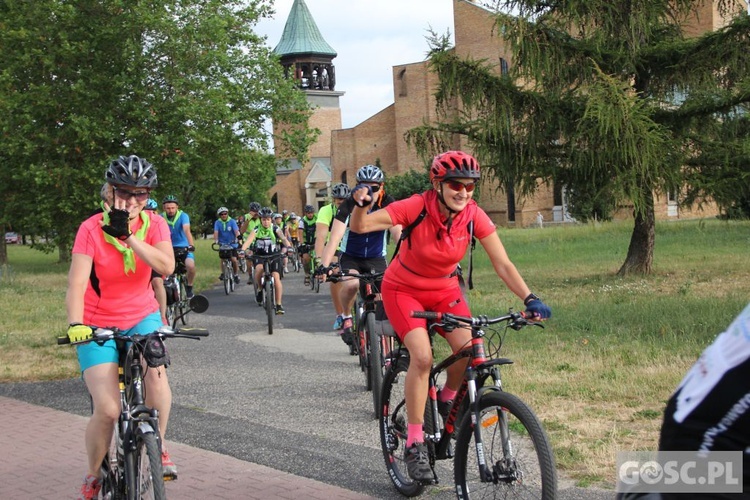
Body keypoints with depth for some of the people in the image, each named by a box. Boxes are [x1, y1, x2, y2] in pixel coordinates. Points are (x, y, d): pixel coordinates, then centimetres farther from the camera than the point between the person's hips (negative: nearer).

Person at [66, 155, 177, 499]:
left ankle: (159, 447, -8)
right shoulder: (91, 229, -15)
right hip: (98, 324, -2)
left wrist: (127, 235, -31)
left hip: (142, 316, 2)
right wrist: (75, 324, -41)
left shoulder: (154, 224, -6)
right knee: (107, 410, -15)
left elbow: (166, 266, -24)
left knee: (155, 367, -31)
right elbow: (77, 283, -24)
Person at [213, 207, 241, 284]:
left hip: (232, 244, -1)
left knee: (234, 259, -11)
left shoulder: (232, 221, -9)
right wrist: (215, 240, -35)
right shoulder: (217, 222, -6)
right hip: (222, 244, 1)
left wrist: (237, 238, -39)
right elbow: (216, 232, -18)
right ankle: (223, 273, 4)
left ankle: (236, 274, 9)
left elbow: (236, 231, -20)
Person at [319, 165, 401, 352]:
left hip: (376, 258, 1)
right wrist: (324, 266, -44)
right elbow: (335, 237, -30)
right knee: (351, 285, -30)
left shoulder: (388, 205, -17)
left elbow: (398, 233, -28)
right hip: (351, 257, -1)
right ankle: (346, 317, -1)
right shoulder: (349, 206, -21)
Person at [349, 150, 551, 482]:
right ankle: (414, 445, -13)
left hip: (444, 290, 3)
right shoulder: (416, 207, -27)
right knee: (422, 355, -25)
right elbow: (360, 227, -29)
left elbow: (503, 264, -18)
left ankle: (447, 400, 12)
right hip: (404, 289, -3)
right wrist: (361, 204, -51)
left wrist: (529, 299, -31)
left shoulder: (474, 216, -18)